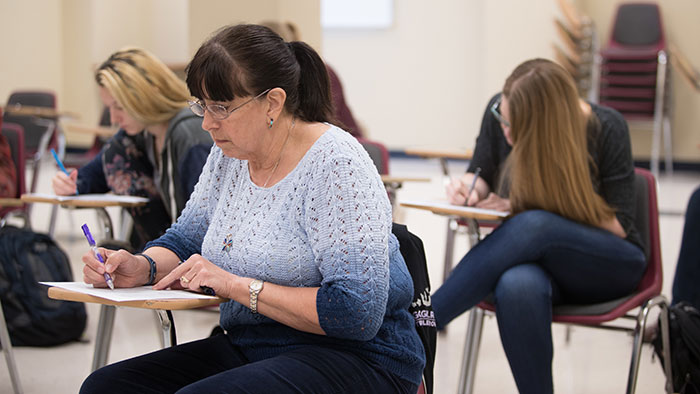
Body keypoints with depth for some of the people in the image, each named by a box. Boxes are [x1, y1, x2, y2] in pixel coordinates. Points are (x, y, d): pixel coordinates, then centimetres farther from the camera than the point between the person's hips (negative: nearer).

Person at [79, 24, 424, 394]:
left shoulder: (336, 165, -18)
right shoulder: (230, 153, 6)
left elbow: (357, 313, -24)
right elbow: (185, 240, 19)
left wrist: (236, 286, -21)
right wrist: (143, 267, -5)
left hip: (352, 360, -7)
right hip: (247, 347, 8)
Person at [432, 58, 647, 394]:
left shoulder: (606, 128, -14)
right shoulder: (501, 113, -7)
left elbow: (618, 224, -10)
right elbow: (481, 175, 11)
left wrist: (522, 210, -18)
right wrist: (471, 189, -15)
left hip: (607, 264, -2)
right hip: (536, 258, 2)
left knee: (532, 226, -37)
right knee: (517, 285, -40)